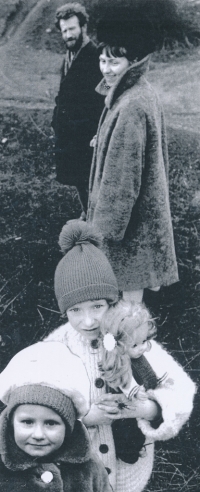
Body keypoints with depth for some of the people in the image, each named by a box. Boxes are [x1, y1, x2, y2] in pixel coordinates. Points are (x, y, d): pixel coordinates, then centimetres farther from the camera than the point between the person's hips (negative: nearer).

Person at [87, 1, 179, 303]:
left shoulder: (131, 108, -27)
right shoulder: (144, 93, 4)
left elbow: (122, 175, -24)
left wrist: (106, 226, -17)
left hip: (127, 211, -10)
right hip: (144, 206, 10)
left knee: (130, 278, 5)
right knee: (134, 272, 22)